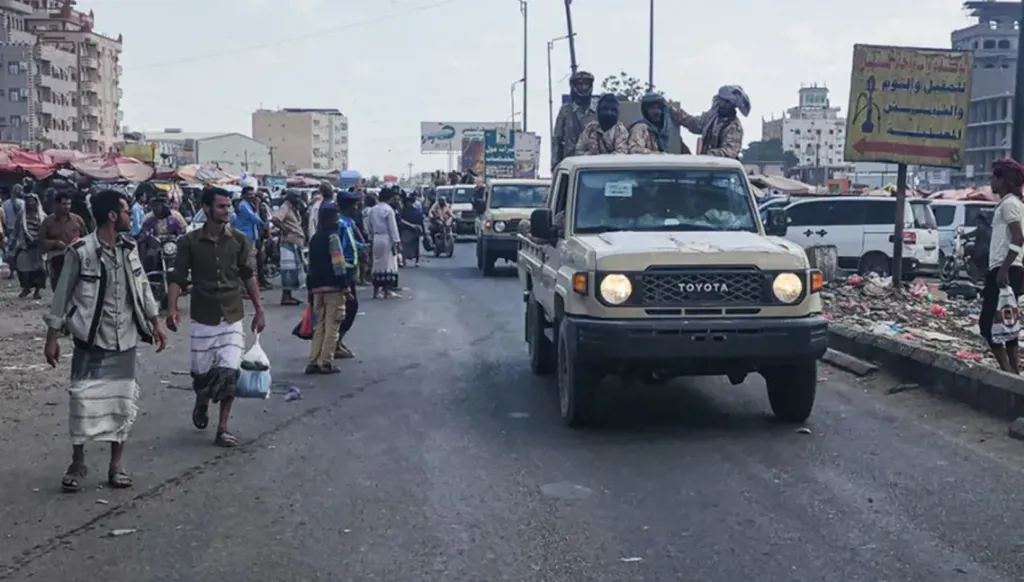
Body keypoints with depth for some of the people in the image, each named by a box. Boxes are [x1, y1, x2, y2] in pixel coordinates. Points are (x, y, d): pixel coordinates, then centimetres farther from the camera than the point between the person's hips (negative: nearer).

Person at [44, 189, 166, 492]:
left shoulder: (130, 248, 4)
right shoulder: (80, 251, -12)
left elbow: (141, 287, 14)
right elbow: (62, 296, -6)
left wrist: (155, 321, 10)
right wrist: (52, 336, -6)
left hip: (124, 341, 5)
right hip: (91, 341, -5)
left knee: (123, 402, 6)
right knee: (83, 402, -3)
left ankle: (115, 465, 17)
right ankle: (77, 463, 16)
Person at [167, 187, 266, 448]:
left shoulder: (240, 241, 0)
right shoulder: (190, 242, -4)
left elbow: (249, 277, 6)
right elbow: (178, 278, -5)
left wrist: (259, 309, 2)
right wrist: (172, 308, -18)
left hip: (232, 317, 1)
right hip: (203, 318, 0)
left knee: (229, 372, -6)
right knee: (202, 372, 8)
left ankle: (222, 429, 4)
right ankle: (201, 404, 42)